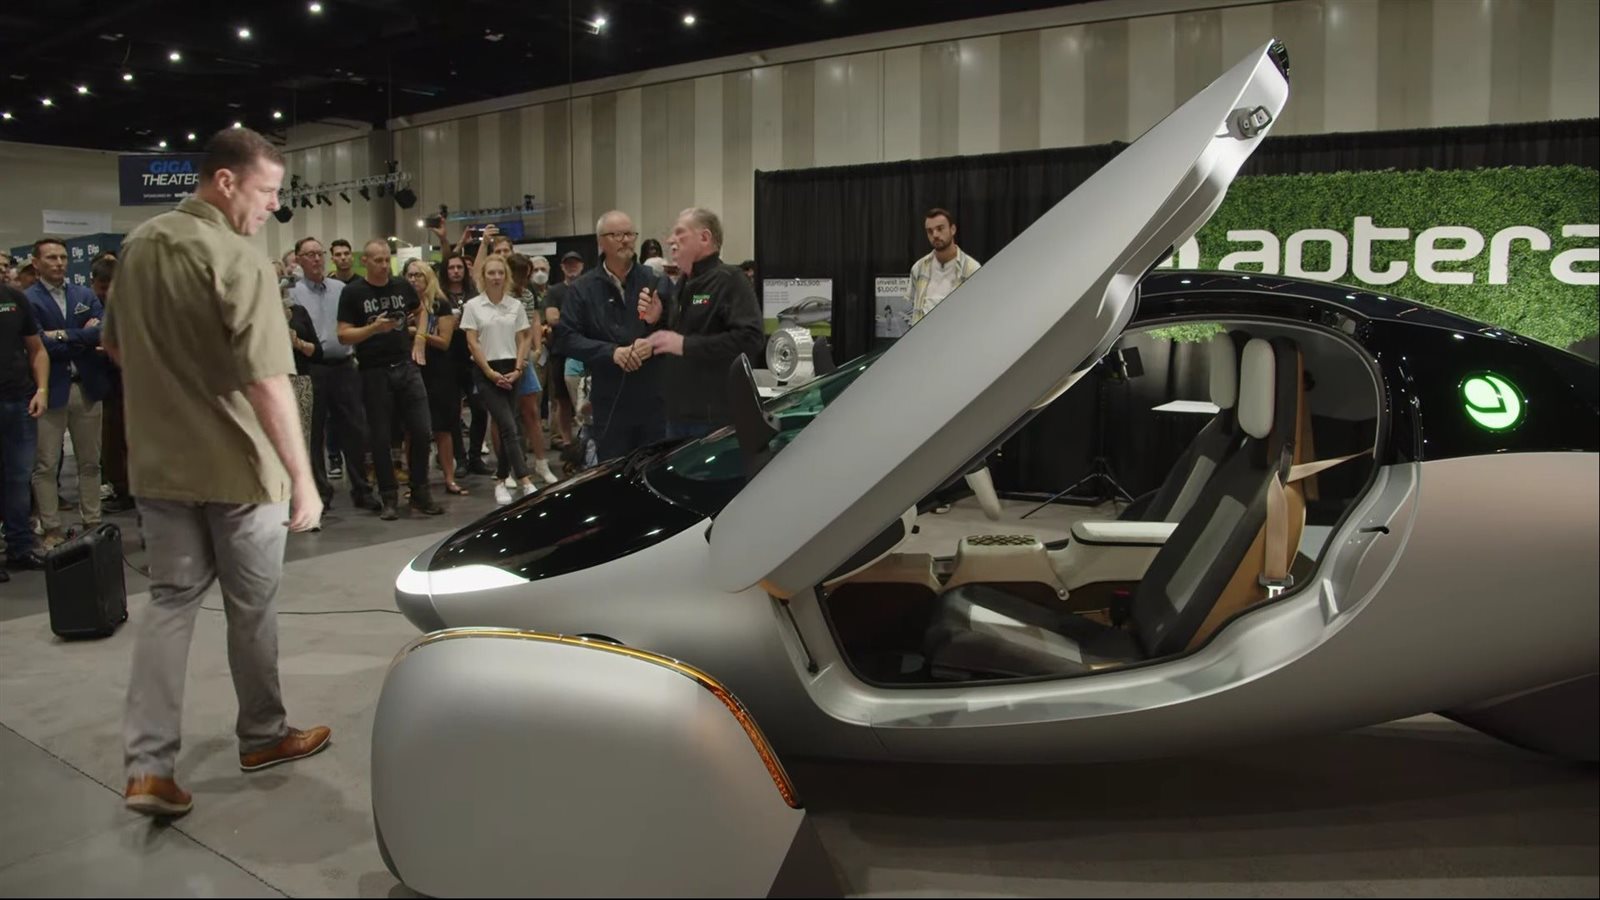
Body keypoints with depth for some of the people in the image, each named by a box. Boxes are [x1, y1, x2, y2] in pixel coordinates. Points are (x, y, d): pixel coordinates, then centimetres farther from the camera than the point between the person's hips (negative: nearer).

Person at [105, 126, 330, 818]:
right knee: (252, 607, 10)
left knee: (170, 600, 13)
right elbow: (268, 381, -25)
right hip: (237, 466, -6)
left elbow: (116, 348, 17)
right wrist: (302, 478, -22)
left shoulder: (138, 246, 6)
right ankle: (263, 737, 27)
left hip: (157, 463, 6)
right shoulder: (238, 260, -19)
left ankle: (147, 765, 8)